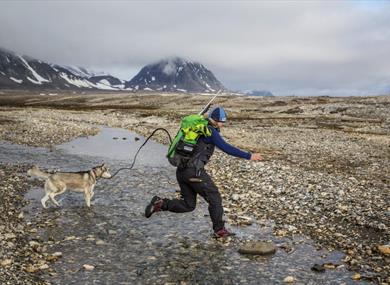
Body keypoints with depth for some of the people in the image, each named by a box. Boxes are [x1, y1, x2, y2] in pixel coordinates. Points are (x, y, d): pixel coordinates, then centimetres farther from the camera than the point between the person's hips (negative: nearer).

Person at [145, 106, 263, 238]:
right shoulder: (210, 131, -10)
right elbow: (227, 148, -17)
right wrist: (249, 156, -15)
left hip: (181, 171, 9)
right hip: (194, 172, -9)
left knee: (188, 205, 16)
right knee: (215, 198, 5)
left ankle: (160, 203, 4)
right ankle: (219, 230, 11)